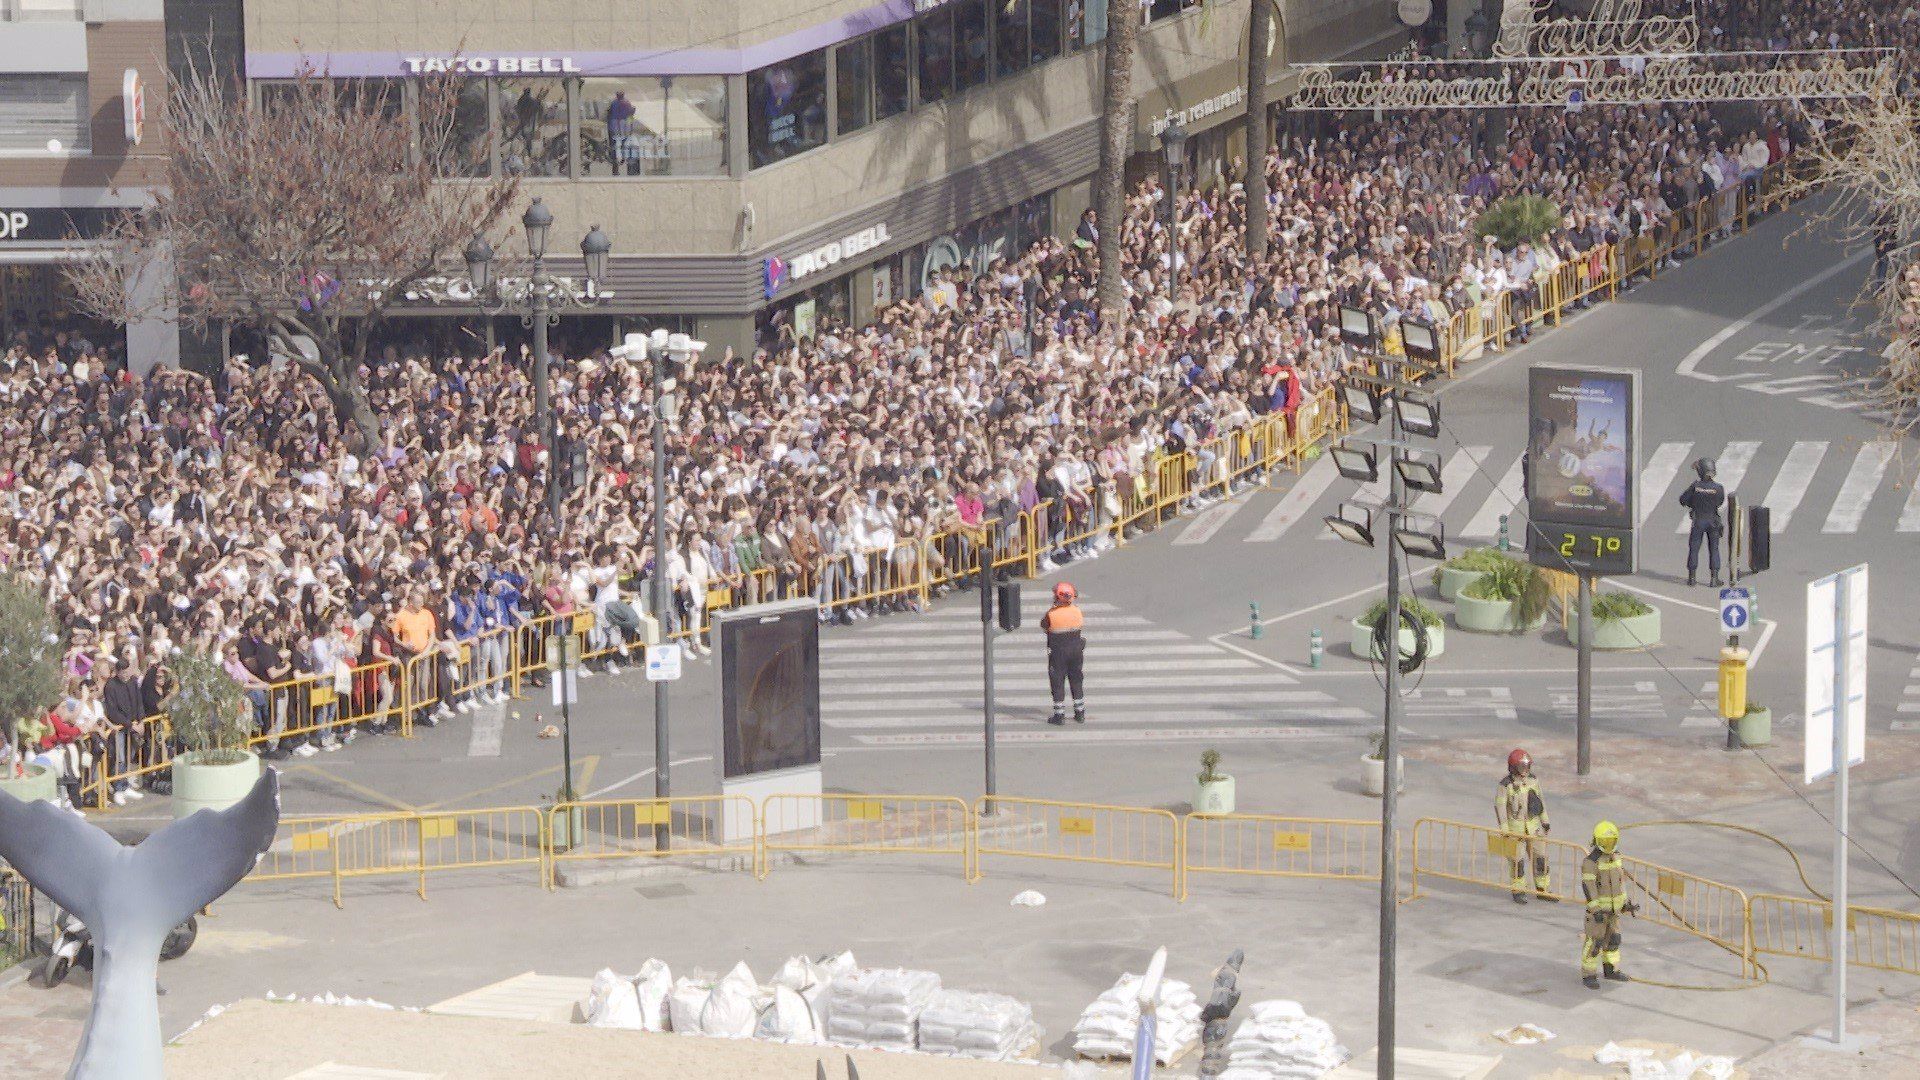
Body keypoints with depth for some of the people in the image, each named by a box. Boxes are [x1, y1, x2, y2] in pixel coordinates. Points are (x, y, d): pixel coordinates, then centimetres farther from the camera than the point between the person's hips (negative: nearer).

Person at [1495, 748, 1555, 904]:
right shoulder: (1506, 784, -14)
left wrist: (1545, 821, 15)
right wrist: (1504, 829, -15)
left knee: (1540, 857, 7)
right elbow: (1499, 806, -12)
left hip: (1533, 825, 5)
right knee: (1518, 859, 0)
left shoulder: (1533, 780, 3)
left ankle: (1543, 890, 17)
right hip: (1515, 826, -5)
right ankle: (1518, 892, 12)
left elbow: (1540, 800, 14)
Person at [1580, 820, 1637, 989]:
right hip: (1598, 905, -7)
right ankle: (1588, 974, 7)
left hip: (1614, 906, 7)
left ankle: (1610, 969, 30)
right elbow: (1588, 886, -23)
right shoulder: (1591, 861, -22)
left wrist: (1625, 902, 14)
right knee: (1594, 941, -3)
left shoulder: (1615, 856, 3)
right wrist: (1595, 910, -27)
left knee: (1613, 938, 16)